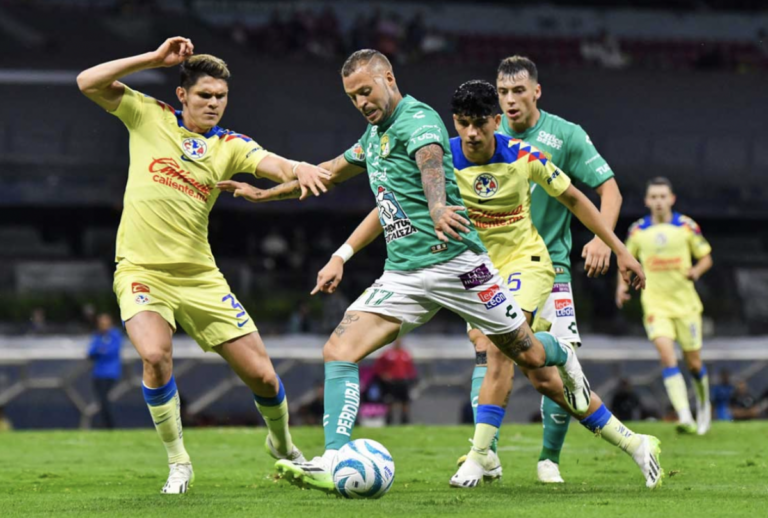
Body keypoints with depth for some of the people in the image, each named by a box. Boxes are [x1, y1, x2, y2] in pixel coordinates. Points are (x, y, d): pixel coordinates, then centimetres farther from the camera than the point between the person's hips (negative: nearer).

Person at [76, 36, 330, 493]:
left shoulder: (230, 146, 4)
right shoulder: (149, 116, 2)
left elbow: (271, 164, -16)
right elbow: (88, 83, -7)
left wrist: (297, 168, -40)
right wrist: (155, 59, -13)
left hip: (200, 278, 2)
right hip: (142, 271, -2)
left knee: (261, 373, 1)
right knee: (156, 356, -30)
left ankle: (283, 446, 33)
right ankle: (179, 464, -11)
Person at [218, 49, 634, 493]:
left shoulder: (417, 118, -11)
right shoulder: (373, 135, 16)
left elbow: (430, 162, -34)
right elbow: (328, 173, 33)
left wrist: (438, 209, -55)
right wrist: (263, 193, 36)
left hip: (454, 261, -7)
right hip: (402, 273, 7)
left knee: (528, 354, 5)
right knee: (339, 351, -13)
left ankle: (565, 359, 42)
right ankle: (333, 463, -22)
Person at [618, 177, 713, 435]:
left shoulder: (686, 226, -2)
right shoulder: (638, 230, 1)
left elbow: (706, 257, 7)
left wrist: (695, 271, -14)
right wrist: (622, 284, -1)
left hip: (685, 303, 0)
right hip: (656, 304, 0)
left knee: (693, 363, 7)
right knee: (667, 355, -21)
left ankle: (703, 402, 39)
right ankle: (685, 418, -28)